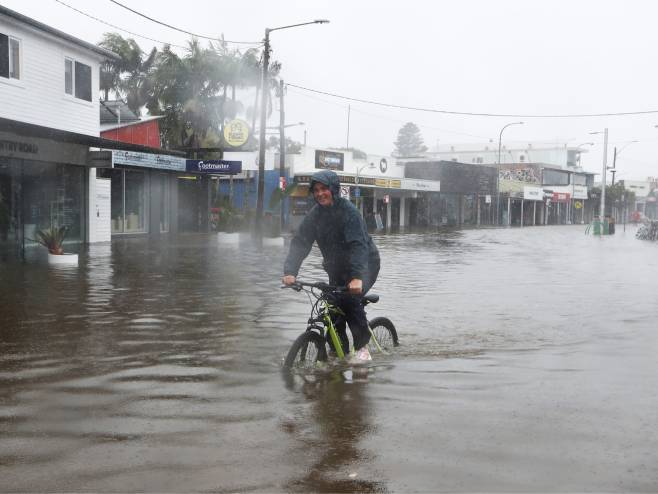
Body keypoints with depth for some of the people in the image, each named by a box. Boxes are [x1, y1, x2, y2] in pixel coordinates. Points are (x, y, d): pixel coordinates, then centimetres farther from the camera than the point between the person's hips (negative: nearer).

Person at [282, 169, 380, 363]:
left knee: (350, 297, -27)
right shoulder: (315, 214, -6)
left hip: (364, 264, -5)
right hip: (337, 267, 6)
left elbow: (358, 244, -33)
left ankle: (362, 347, -11)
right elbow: (300, 242, -13)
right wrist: (290, 271, -29)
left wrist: (357, 277, -46)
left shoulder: (348, 211, -22)